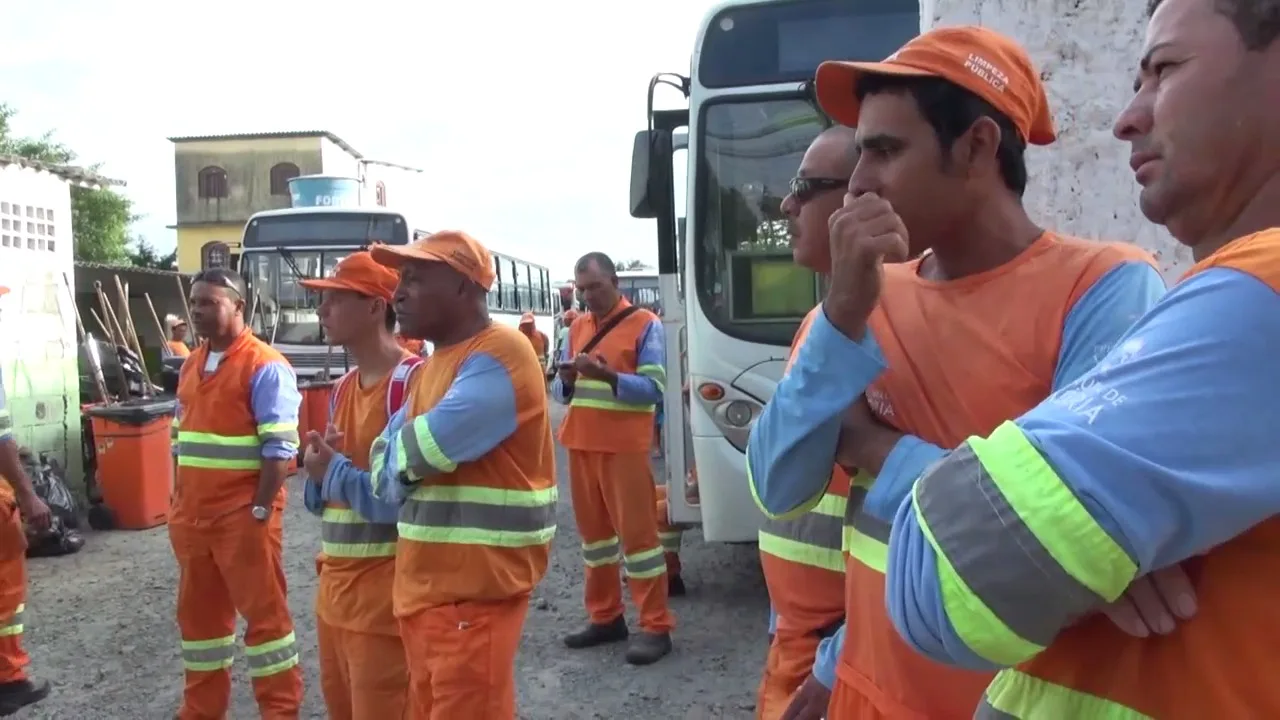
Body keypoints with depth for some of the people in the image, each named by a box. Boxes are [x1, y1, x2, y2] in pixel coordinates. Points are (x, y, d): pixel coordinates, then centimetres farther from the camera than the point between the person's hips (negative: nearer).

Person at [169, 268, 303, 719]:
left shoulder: (265, 367, -12)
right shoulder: (191, 366, 14)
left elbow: (280, 448, -16)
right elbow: (181, 440, 19)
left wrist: (260, 509, -18)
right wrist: (178, 505, 14)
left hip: (242, 515, -8)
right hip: (193, 516, 8)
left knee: (263, 611, 1)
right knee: (198, 612, 17)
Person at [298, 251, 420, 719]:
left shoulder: (413, 382, -18)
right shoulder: (342, 388, 10)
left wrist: (334, 470, -14)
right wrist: (316, 470, -6)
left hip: (386, 594, -9)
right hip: (335, 586, 9)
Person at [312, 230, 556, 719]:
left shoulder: (498, 357, -16)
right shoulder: (430, 369, 14)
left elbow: (423, 449, -23)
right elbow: (387, 471, 11)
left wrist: (396, 462, -3)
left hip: (475, 590, -9)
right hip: (423, 586, 9)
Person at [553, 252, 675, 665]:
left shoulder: (645, 325, -4)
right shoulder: (577, 328, 15)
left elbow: (653, 388, -13)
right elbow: (560, 391, 14)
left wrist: (607, 375, -25)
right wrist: (566, 380, -9)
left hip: (625, 446, -6)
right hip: (580, 444, 6)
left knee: (637, 530, -4)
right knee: (593, 529, 11)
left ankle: (656, 626, 2)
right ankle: (604, 617, 23)